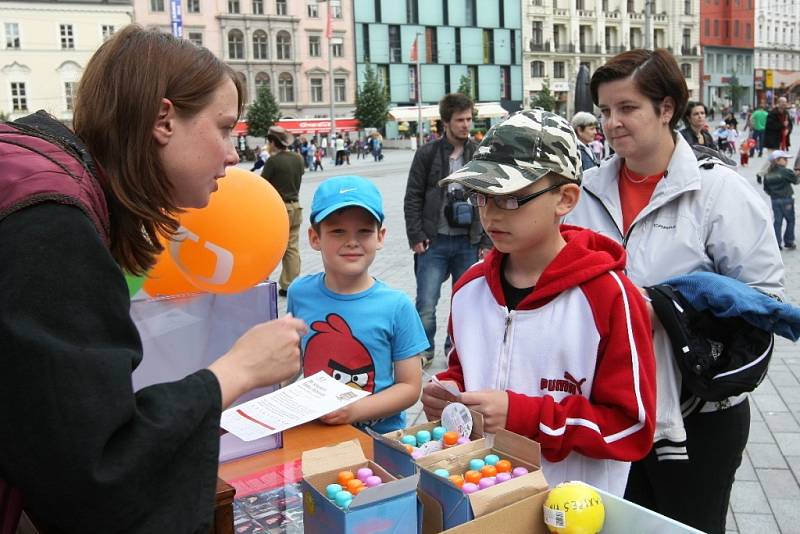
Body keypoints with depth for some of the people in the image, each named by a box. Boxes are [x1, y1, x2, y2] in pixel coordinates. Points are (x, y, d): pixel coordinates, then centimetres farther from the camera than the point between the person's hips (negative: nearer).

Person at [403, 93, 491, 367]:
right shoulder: (427, 154, -1)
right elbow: (412, 199, 1)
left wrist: (486, 241, 2)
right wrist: (416, 237, -6)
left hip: (468, 243, 2)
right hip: (434, 242, -2)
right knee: (426, 303, -3)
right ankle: (424, 350, 17)